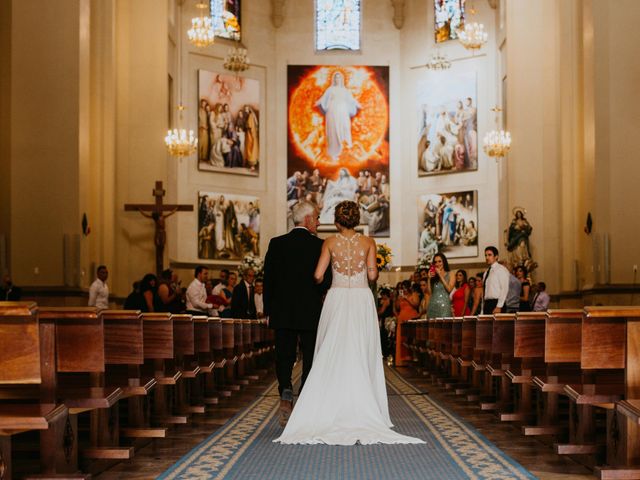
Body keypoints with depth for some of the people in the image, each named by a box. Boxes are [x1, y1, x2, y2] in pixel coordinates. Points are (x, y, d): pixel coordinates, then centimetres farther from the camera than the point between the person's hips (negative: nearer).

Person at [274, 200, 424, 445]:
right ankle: (361, 413, 3)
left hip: (337, 300, 0)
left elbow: (318, 276, -5)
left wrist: (321, 281, 17)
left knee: (332, 357, 5)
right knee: (361, 356, 4)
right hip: (362, 301, 0)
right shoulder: (368, 242, 0)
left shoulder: (330, 242, -1)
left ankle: (332, 410, 3)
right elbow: (372, 276, -4)